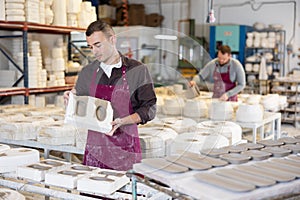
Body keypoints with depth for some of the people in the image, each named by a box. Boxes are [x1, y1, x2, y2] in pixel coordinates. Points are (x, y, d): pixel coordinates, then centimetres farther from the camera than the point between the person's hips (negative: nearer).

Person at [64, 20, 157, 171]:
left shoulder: (137, 71, -3)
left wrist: (122, 121, -17)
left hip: (125, 148, -3)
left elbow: (149, 109, -4)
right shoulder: (87, 73, 9)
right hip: (94, 146, 3)